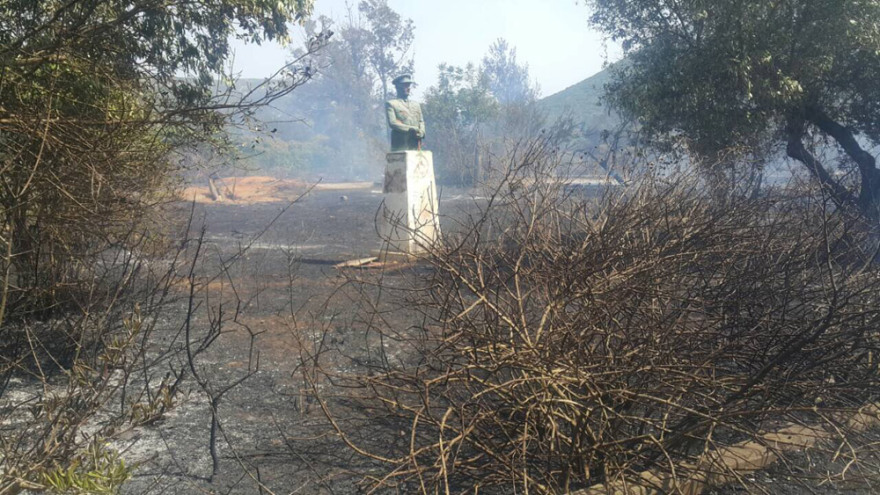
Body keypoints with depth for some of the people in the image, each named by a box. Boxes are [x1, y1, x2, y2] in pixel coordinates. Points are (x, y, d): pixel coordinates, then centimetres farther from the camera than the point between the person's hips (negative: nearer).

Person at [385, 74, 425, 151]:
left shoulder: (416, 105, 23)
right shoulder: (391, 104, 5)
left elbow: (421, 122, 20)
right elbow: (392, 123, -7)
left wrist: (421, 132, -4)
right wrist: (410, 129, -16)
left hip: (415, 145, 5)